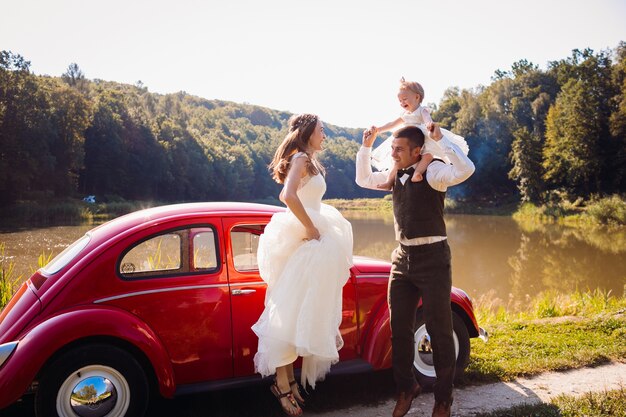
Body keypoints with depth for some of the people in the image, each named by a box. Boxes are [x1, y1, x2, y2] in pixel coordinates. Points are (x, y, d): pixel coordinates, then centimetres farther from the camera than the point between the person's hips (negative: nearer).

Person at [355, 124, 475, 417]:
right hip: (402, 258, 7)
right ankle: (406, 387, 32)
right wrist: (366, 147, 14)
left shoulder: (433, 171, -10)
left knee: (439, 330, 5)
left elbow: (465, 170, -29)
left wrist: (440, 140, -23)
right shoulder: (396, 174, 11)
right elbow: (363, 179, 25)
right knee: (399, 328, 12)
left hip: (432, 257, -6)